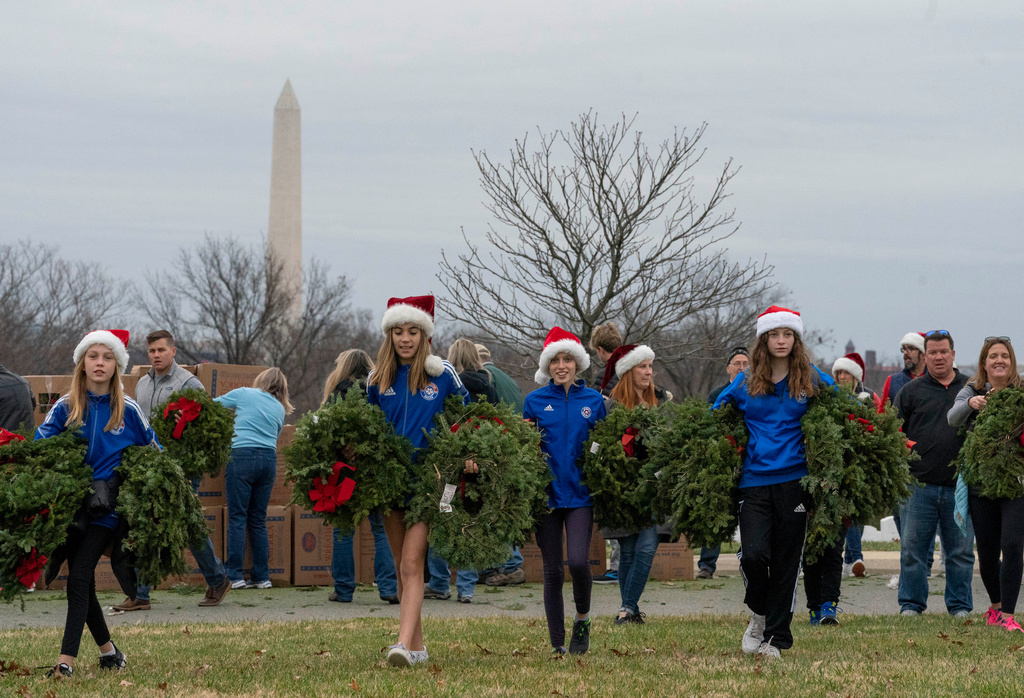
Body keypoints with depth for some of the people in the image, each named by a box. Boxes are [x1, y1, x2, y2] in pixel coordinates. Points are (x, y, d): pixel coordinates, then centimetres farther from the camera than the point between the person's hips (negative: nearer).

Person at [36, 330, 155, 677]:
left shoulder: (128, 410, 1)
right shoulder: (65, 408, 4)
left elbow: (154, 453, 15)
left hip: (108, 507, -3)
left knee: (79, 576, -16)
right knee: (82, 583, 8)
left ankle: (66, 660, -22)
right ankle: (108, 651, 25)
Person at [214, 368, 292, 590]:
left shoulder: (244, 394, 7)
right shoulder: (280, 410, 18)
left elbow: (213, 404, 14)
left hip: (243, 455, -4)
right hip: (269, 459, 4)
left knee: (237, 517, -4)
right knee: (258, 519, 10)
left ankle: (234, 575, -8)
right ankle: (262, 576, 8)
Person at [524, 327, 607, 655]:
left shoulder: (593, 400, 6)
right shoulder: (535, 401, 4)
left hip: (580, 493, 0)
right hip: (547, 493, 0)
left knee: (578, 561, -17)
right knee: (552, 571, 1)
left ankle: (582, 619, 11)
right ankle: (557, 644, 10)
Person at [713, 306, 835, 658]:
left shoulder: (813, 381, 6)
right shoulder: (744, 383, 8)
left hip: (794, 480, 0)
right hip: (754, 480, 0)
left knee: (786, 562, 1)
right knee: (754, 555, -15)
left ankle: (776, 639, 11)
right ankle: (759, 614, 14)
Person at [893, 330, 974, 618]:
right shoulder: (911, 391, 6)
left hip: (959, 485, 1)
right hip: (919, 484, -1)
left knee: (961, 551, 6)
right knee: (913, 549, 2)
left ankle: (959, 605, 15)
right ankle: (911, 603, 11)